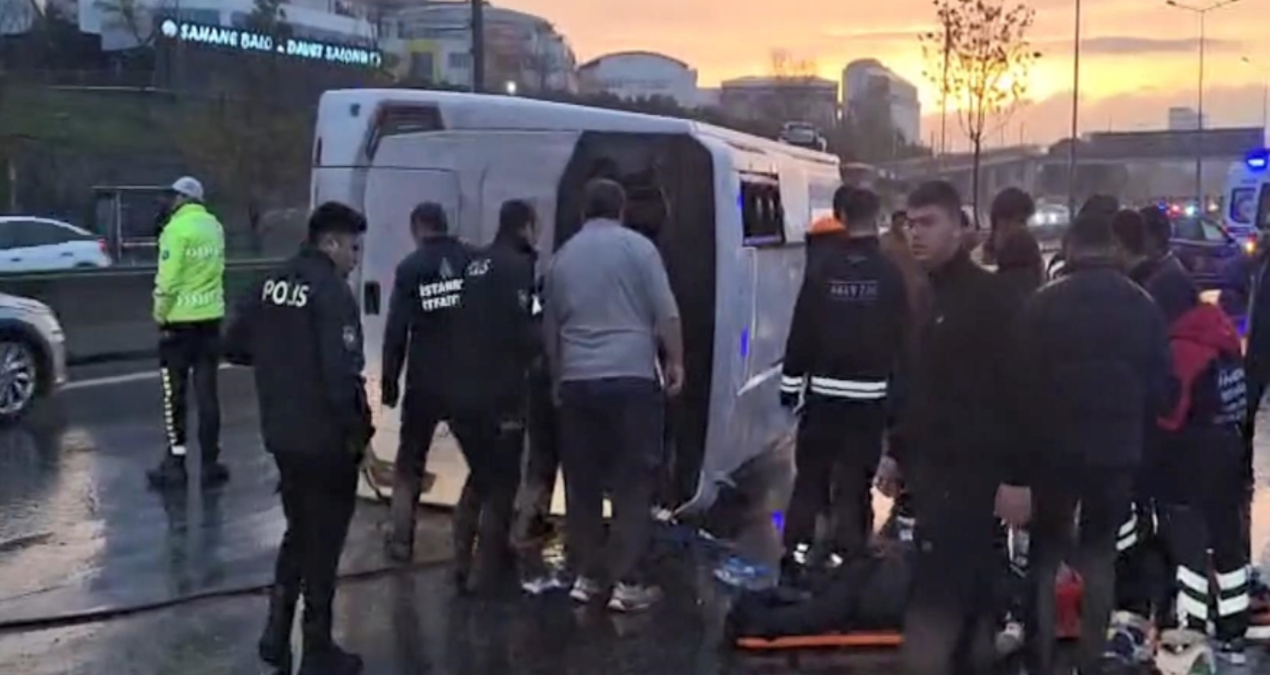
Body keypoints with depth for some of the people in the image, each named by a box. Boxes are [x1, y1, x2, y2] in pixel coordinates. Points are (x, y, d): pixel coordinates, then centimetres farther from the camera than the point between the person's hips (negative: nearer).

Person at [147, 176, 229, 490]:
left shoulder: (177, 228, -13)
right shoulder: (214, 226, 7)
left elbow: (168, 279, -14)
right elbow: (216, 269, 8)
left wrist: (160, 314, -5)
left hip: (180, 321, -5)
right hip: (210, 318, 5)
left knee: (174, 395, 4)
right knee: (207, 393, 9)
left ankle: (175, 464, 7)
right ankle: (210, 462, 11)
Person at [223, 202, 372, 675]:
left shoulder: (272, 284, 6)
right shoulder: (332, 292, -18)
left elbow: (234, 347, 12)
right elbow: (341, 373, -25)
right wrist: (358, 429, -12)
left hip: (282, 434, 7)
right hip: (326, 439, -7)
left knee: (298, 530, 23)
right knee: (323, 540, 6)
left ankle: (277, 632, 23)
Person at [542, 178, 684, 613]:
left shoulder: (563, 256, 13)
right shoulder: (638, 247, -1)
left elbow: (550, 328, 20)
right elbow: (666, 314, -5)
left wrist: (558, 377, 31)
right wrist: (675, 362, 6)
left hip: (576, 381, 4)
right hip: (632, 378, -4)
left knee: (581, 482, 12)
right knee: (633, 481, 1)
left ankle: (584, 576, 17)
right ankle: (627, 583, 0)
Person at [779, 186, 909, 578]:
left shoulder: (822, 269, -5)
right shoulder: (890, 274, -4)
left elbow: (801, 331, -4)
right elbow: (902, 337, -2)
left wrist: (791, 381, 2)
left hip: (824, 389, 0)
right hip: (871, 393, 0)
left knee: (811, 474, 11)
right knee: (856, 479, 5)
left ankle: (798, 554, 9)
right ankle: (845, 555, 4)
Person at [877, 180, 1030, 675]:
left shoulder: (992, 299, -13)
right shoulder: (927, 297, 15)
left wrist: (1018, 478, -22)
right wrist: (898, 454, 21)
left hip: (970, 476, -9)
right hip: (936, 470, 9)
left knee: (933, 606, -11)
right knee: (967, 598, 18)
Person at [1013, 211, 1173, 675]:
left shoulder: (1043, 304, -9)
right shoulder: (1143, 306, 2)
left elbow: (1024, 380, -9)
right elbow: (1160, 386, 5)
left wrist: (1030, 438, 2)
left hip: (1056, 447, -2)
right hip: (1118, 450, 3)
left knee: (1044, 553, 8)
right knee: (1100, 553, 15)